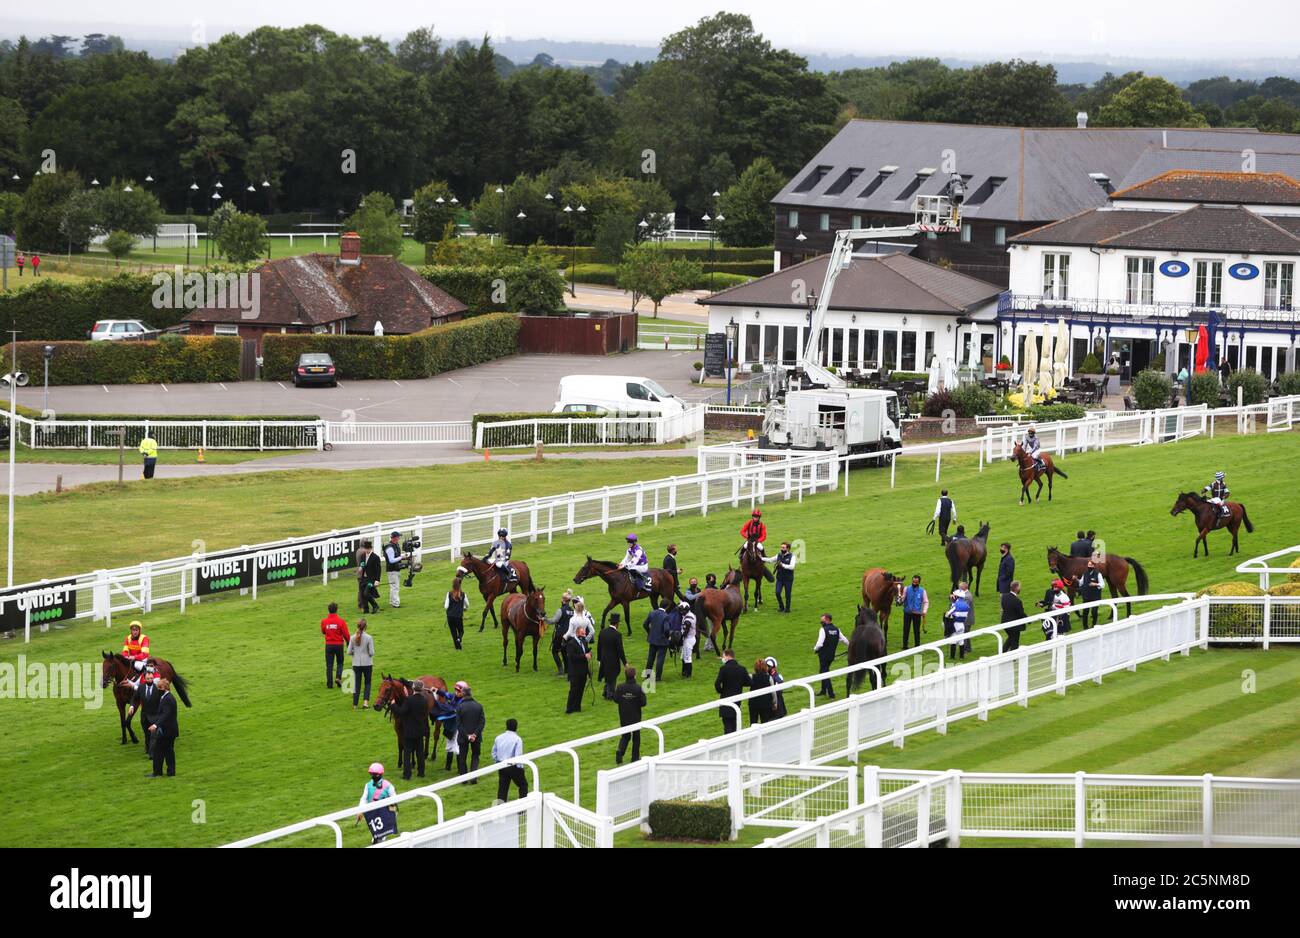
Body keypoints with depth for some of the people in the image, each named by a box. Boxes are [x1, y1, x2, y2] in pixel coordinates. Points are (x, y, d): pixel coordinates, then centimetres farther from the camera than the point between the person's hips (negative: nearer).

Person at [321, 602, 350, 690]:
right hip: (339, 644, -1)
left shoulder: (324, 621, -5)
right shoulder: (341, 621, -12)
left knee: (329, 665, 7)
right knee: (340, 662, 17)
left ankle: (329, 684, 5)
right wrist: (348, 643, 6)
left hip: (329, 645, 1)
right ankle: (338, 677, -6)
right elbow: (346, 634, -8)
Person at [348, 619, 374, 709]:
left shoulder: (353, 638, -6)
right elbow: (371, 652, -12)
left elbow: (349, 652, -4)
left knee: (357, 684, 11)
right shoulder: (369, 638, -13)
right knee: (367, 683, 15)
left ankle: (355, 705, 11)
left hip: (356, 664, 2)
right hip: (367, 663, -2)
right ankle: (365, 702, 1)